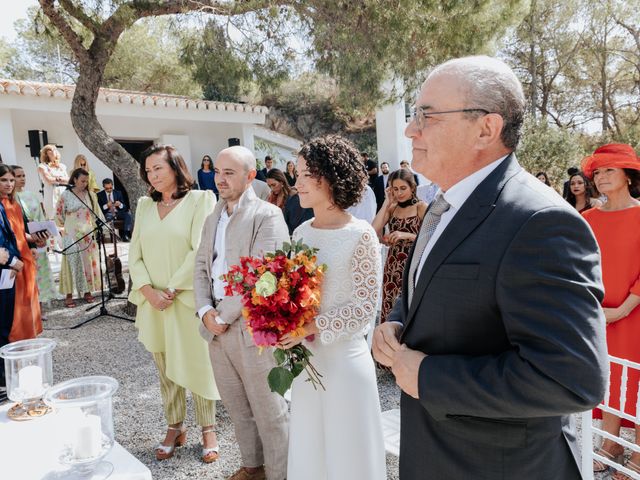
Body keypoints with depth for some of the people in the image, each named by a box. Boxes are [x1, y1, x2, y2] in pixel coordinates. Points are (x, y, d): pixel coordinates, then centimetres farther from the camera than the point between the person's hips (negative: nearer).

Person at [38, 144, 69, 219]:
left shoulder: (62, 166, 21)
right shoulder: (42, 166, 7)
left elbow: (68, 179, 10)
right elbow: (48, 180, -6)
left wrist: (56, 179, -3)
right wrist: (62, 180, 5)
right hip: (51, 196, -4)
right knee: (53, 218, -11)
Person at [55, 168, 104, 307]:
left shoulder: (91, 195, 6)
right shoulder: (65, 195, -4)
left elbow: (97, 213, 9)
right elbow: (59, 215, 2)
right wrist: (69, 224, 8)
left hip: (88, 234, 3)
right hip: (72, 235, -3)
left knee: (88, 261, 7)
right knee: (73, 262, -3)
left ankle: (87, 291, 18)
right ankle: (69, 294, 3)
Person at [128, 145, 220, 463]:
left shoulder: (200, 199, -5)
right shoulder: (145, 205, 10)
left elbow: (199, 251, -12)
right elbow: (134, 253, 7)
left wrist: (172, 289, -14)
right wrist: (148, 291, -6)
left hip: (187, 298, -5)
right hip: (152, 301, 5)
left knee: (197, 364, 5)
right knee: (165, 368, 13)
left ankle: (208, 429, 21)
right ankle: (174, 428, 28)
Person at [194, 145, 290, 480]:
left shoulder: (267, 216, -11)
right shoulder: (213, 218, 14)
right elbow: (201, 267, 12)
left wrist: (223, 316, -13)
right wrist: (205, 310, -4)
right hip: (216, 328, 7)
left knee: (269, 412, 7)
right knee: (237, 408, 20)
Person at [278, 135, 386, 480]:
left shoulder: (360, 234, -14)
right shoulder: (301, 233, 3)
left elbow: (365, 305, -16)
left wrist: (310, 329, -20)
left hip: (344, 357, -5)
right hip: (305, 357, 6)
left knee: (347, 447, 13)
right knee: (308, 444, 21)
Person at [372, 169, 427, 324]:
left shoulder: (421, 207, -3)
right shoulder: (391, 208, 9)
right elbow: (374, 230, -7)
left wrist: (407, 235, -20)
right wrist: (387, 202, -2)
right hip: (392, 264, 4)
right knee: (390, 304, 7)